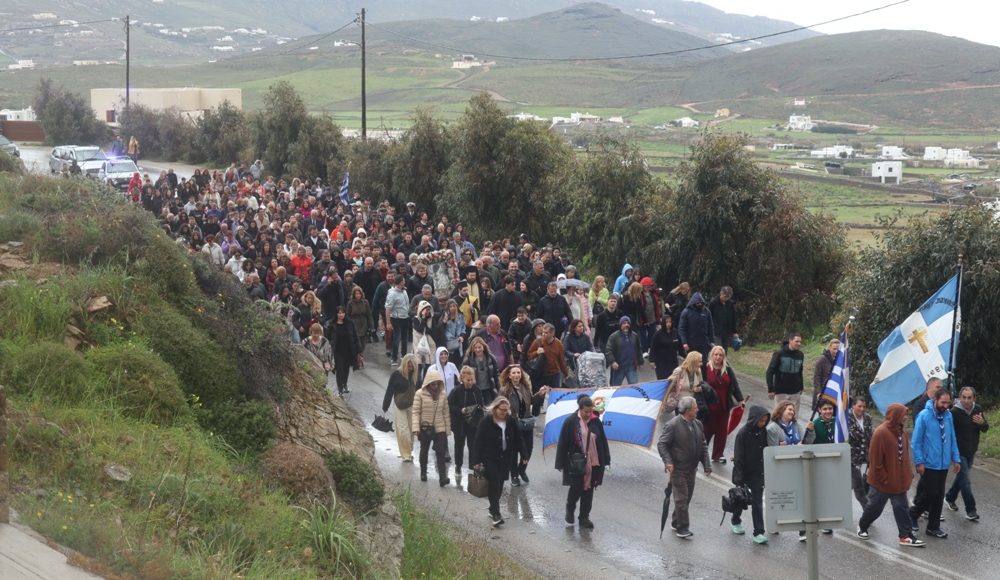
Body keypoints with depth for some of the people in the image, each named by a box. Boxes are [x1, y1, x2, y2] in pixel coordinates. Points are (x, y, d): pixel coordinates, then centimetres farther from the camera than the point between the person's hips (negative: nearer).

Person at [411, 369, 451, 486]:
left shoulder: (442, 394, -1)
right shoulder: (420, 394, -12)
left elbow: (446, 412, 6)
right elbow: (416, 412, -12)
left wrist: (447, 428, 6)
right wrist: (415, 428, -19)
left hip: (439, 428, 1)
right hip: (425, 428, -1)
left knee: (440, 452, -7)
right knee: (424, 451, 17)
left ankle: (443, 477, -13)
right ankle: (423, 473, 35)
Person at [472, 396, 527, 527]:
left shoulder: (510, 422, 2)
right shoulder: (486, 423, -11)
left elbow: (518, 440, 9)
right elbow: (478, 443, -10)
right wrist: (477, 461, -13)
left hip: (505, 460, 4)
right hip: (490, 460, -4)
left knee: (499, 486, 9)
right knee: (495, 484, -12)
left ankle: (493, 510, 24)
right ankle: (495, 514, -12)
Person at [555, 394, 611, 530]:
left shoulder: (596, 421, 0)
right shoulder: (570, 422, -9)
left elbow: (603, 442, 8)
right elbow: (563, 443, -6)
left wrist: (605, 460, 9)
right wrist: (561, 463, -6)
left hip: (593, 463, 3)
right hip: (575, 463, -3)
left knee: (588, 490, 7)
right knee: (576, 488, 0)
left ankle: (584, 517, 18)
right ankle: (570, 509, 29)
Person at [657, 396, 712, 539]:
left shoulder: (697, 424, 6)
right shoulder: (672, 425, -16)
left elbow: (703, 445, 12)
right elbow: (662, 444, -14)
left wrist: (706, 465, 4)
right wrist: (668, 462, -26)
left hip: (691, 468, 7)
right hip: (678, 469, -7)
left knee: (687, 497, 14)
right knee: (681, 498, -5)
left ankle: (676, 523, 28)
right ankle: (682, 528, 3)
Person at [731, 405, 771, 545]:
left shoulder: (763, 431, -1)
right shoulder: (743, 433, -17)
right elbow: (738, 457, -16)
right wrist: (738, 478, -18)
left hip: (758, 473, 3)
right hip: (745, 473, -3)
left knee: (757, 502, 0)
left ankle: (758, 533, -1)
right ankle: (736, 521, 41)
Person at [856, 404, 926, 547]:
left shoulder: (900, 431, 3)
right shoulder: (880, 433, -22)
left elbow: (905, 454, 13)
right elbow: (875, 459, -21)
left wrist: (908, 473, 7)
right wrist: (884, 479, -17)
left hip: (899, 480, 7)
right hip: (882, 481, -7)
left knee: (902, 507, 6)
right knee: (875, 507, 10)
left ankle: (905, 536, 9)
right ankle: (862, 526, 33)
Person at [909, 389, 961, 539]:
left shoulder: (948, 416, 3)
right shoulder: (924, 416, -14)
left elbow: (952, 439, 11)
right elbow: (915, 442, -12)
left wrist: (956, 459, 6)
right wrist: (919, 462, -14)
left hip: (944, 464, 5)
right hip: (929, 464, -5)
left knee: (938, 496, 9)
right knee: (930, 494, -3)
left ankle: (933, 527, 19)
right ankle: (913, 514, 22)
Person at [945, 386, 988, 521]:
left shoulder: (978, 410, 0)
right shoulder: (954, 412, -18)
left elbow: (985, 429, 6)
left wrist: (982, 423, -16)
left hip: (971, 451, 7)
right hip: (959, 452, -7)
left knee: (962, 476, 21)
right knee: (965, 481, -6)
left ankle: (950, 498, 41)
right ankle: (971, 511, -2)